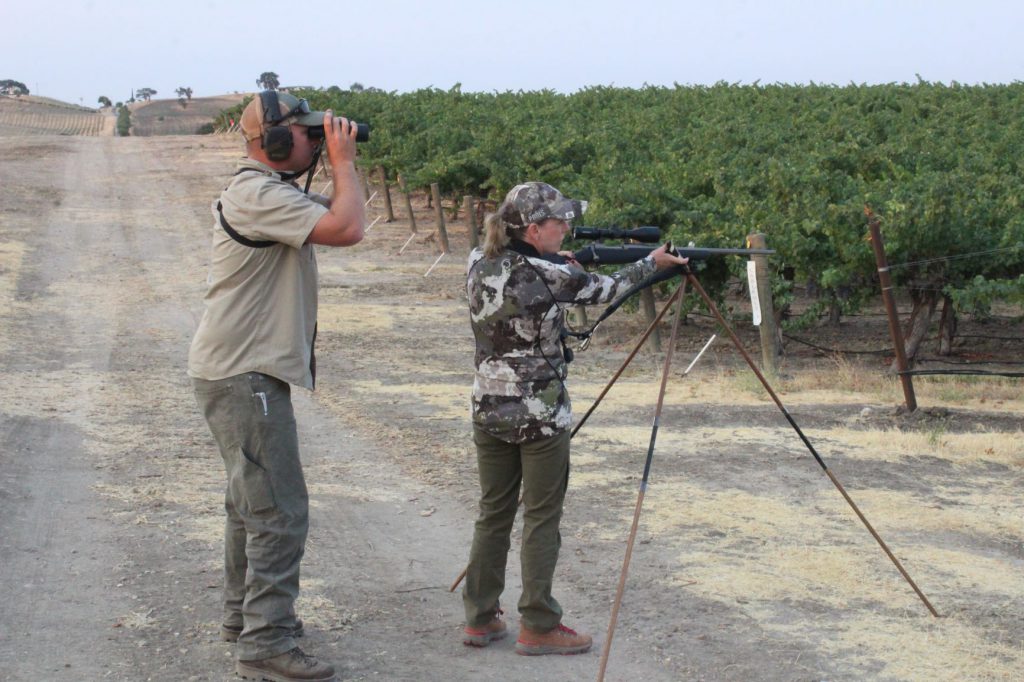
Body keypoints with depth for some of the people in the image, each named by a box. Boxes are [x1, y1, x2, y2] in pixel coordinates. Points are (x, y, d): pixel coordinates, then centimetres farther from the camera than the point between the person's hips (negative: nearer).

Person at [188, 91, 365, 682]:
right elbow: (347, 228, -27)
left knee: (254, 501, 22)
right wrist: (342, 159, -15)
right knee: (279, 513, -11)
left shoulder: (265, 191, 15)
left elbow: (327, 215, 24)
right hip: (245, 377, -11)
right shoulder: (257, 195, -20)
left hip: (249, 373, 11)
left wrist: (344, 168, 11)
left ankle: (246, 615, 34)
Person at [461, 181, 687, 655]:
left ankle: (480, 619, 19)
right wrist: (651, 263, 17)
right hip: (541, 415, -6)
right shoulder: (550, 275, -16)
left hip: (489, 411, 6)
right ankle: (538, 627, 9)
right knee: (541, 519, 4)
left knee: (493, 514, 14)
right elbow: (603, 290, 2)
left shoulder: (479, 266, 0)